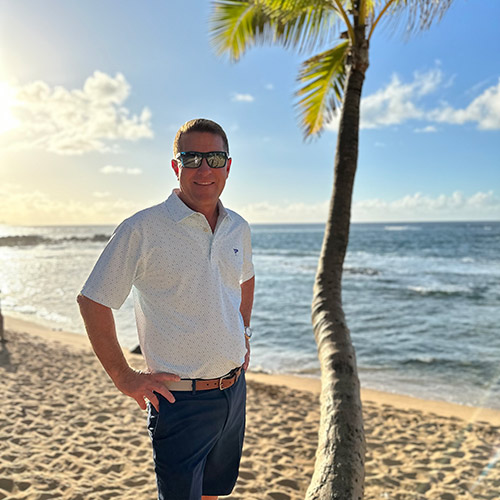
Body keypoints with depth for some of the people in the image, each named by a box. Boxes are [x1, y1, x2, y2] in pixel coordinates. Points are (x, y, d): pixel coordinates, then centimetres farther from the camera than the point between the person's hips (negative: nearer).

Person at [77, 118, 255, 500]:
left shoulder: (238, 228, 4)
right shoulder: (142, 230, -15)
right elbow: (92, 301, -9)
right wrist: (123, 376, -10)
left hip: (235, 389, 6)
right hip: (180, 399, -6)